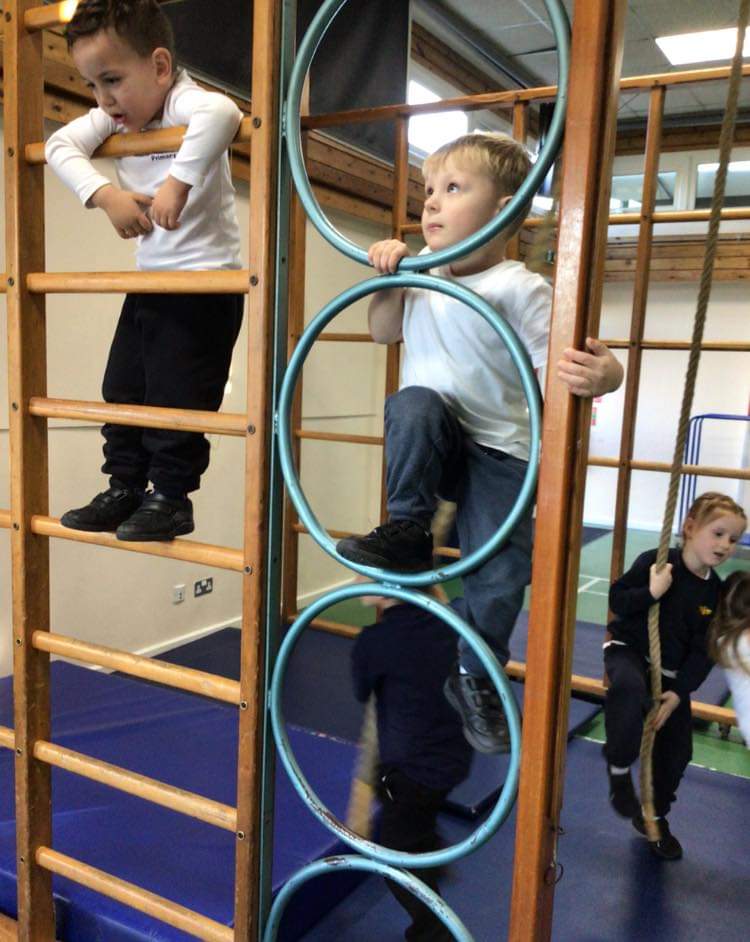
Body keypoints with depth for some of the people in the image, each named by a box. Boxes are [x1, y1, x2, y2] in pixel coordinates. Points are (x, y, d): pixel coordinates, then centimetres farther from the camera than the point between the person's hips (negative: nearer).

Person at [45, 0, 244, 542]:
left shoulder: (185, 103, -17)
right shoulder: (116, 116, 7)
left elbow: (220, 112, -40)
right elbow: (60, 145, 1)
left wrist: (179, 182, -36)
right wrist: (106, 195, -14)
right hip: (148, 280, 9)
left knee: (177, 396, -5)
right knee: (122, 390, 12)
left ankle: (171, 500, 10)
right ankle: (124, 490, 24)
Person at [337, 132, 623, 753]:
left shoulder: (520, 289, -13)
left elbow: (559, 366, -19)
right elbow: (385, 333, 16)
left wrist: (603, 375, -43)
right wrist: (390, 278, -3)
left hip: (499, 451, -3)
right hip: (434, 439, 3)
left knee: (499, 577, -4)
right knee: (415, 403, -32)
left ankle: (476, 680, 22)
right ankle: (407, 531, -13)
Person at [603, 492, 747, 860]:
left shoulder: (715, 592, -3)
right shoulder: (655, 562, -16)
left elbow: (702, 652, -1)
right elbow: (617, 598, -13)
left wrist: (678, 692, -10)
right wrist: (652, 592, -30)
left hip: (672, 673, 5)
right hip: (628, 650, -5)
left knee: (676, 750, 8)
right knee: (629, 688, -40)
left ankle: (654, 817, 33)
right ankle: (619, 768, -17)